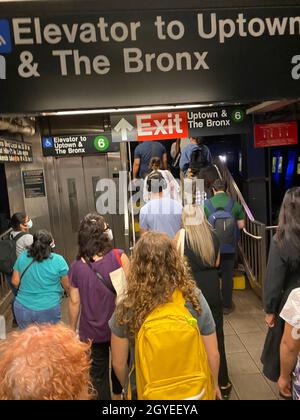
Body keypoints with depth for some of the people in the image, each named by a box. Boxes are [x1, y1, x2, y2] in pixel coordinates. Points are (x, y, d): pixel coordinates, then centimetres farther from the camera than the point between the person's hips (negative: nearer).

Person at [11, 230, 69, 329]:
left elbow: (15, 282, 2)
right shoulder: (58, 260, -15)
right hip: (48, 310, -3)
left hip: (22, 309, 3)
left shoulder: (23, 256, -6)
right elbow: (67, 286, -6)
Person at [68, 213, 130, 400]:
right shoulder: (119, 256, -19)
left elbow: (75, 301, -5)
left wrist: (72, 328, 10)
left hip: (91, 331, 0)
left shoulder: (76, 267, -12)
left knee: (98, 372, 19)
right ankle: (118, 394, 48)